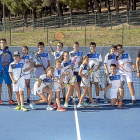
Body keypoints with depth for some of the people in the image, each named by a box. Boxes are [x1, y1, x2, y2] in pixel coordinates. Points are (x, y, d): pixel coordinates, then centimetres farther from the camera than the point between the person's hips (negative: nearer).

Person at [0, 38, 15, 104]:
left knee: (9, 84, -1)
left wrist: (7, 63, -10)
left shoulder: (8, 52, 8)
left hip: (7, 70, 0)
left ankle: (10, 99, 4)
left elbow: (12, 61, 7)